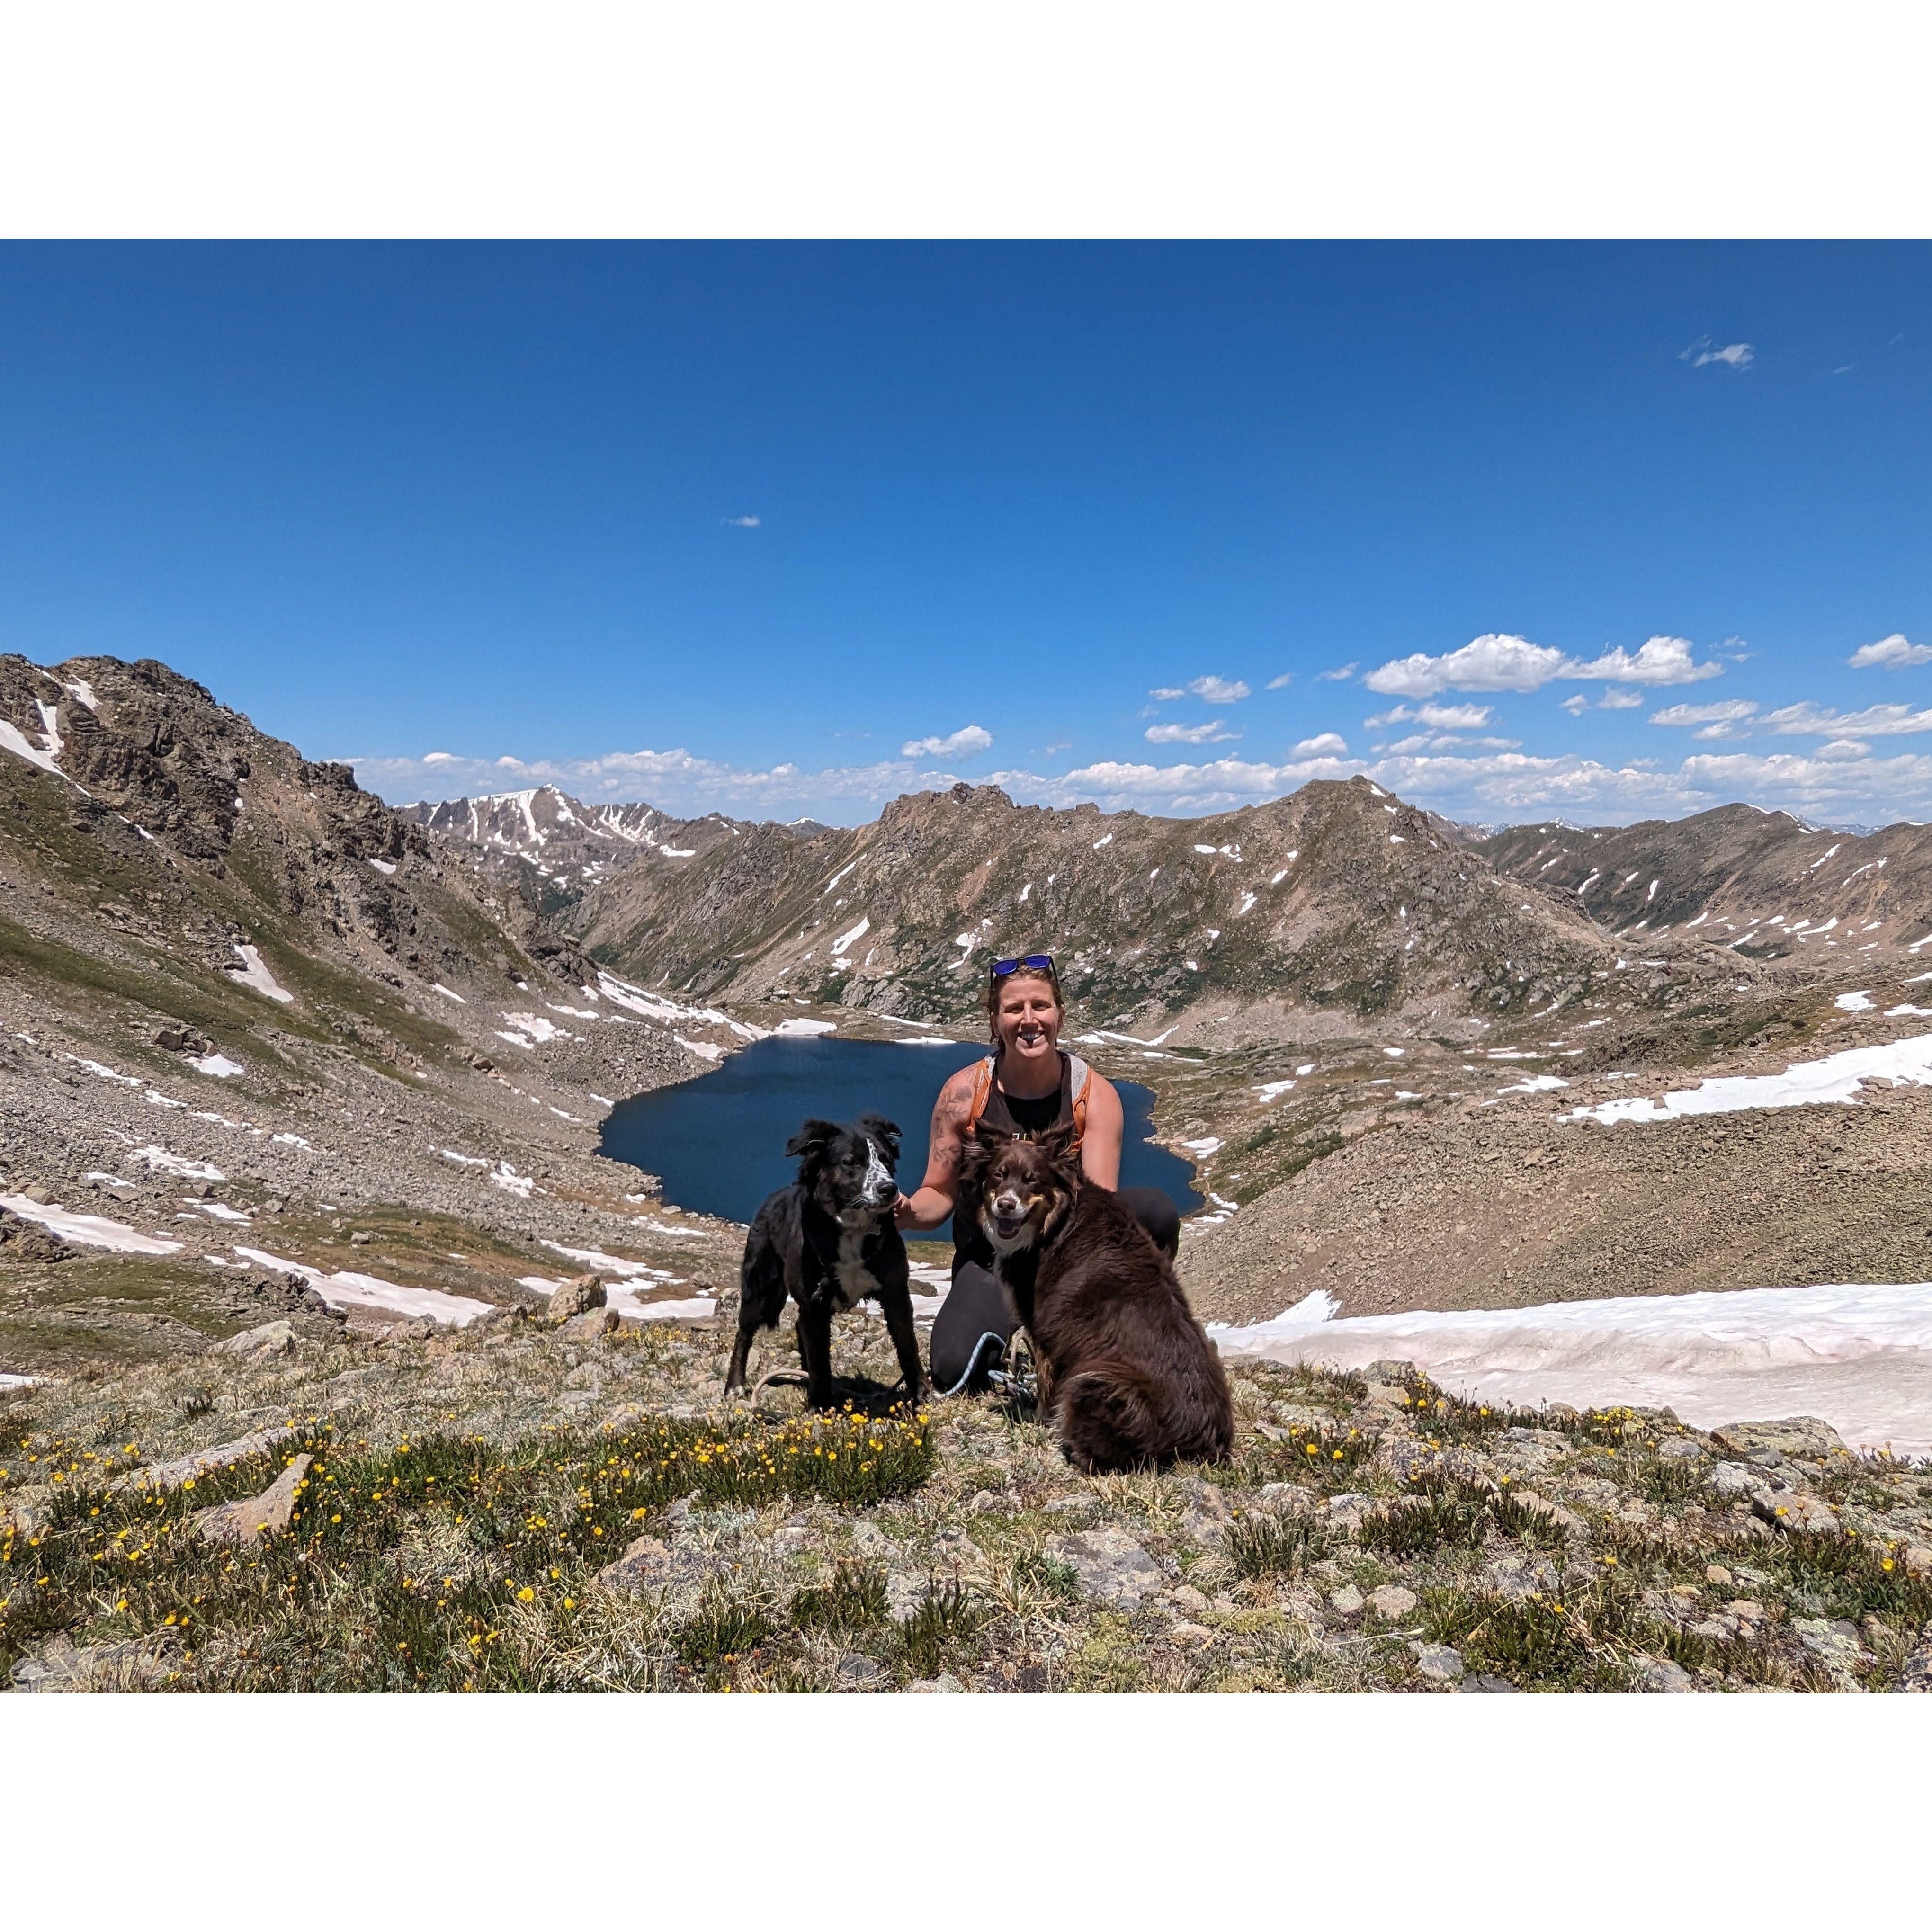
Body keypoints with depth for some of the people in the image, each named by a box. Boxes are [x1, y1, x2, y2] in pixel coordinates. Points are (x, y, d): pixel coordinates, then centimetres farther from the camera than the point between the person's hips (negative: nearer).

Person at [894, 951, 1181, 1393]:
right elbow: (941, 1194, -3)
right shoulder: (963, 1093, -10)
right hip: (991, 1261, -1)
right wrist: (907, 1212, -27)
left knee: (1154, 1209, -28)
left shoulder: (1095, 1095, -11)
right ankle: (996, 1338, 10)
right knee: (953, 1371, -27)